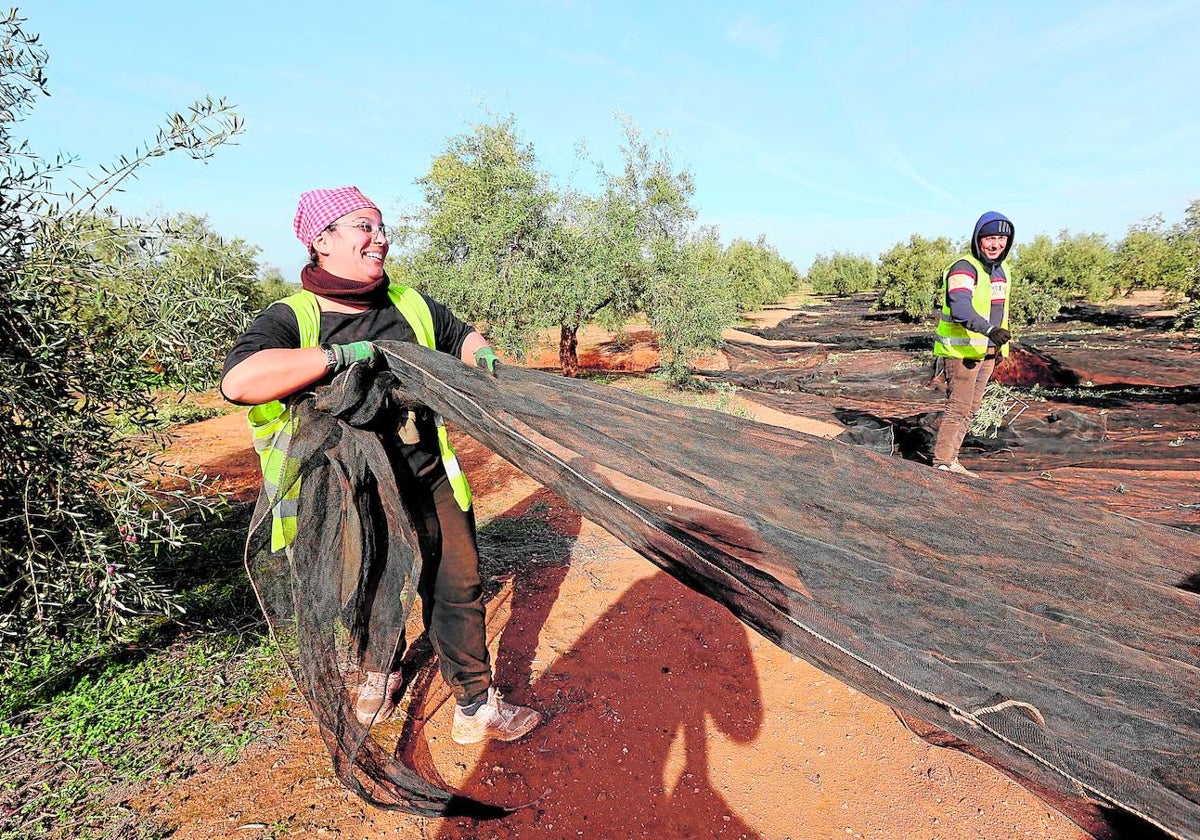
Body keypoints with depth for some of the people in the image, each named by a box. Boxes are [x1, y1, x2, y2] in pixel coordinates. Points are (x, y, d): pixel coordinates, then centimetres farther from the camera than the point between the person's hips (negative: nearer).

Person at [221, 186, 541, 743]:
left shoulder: (411, 305, 4)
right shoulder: (292, 319, -11)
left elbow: (462, 335, 23)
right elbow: (239, 381, -31)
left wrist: (481, 353, -1)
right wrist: (343, 354, -30)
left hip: (431, 484, 3)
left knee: (458, 589, 6)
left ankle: (477, 708, 24)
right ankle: (379, 674, 51)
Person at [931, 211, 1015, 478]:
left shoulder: (1001, 270, 14)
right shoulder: (964, 268, -15)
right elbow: (961, 308, -32)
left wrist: (998, 345, 23)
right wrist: (990, 330, -45)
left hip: (987, 351, 9)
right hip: (962, 350, -9)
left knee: (971, 408, 12)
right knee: (958, 408, -8)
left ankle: (949, 458, 20)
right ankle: (943, 461, 0)